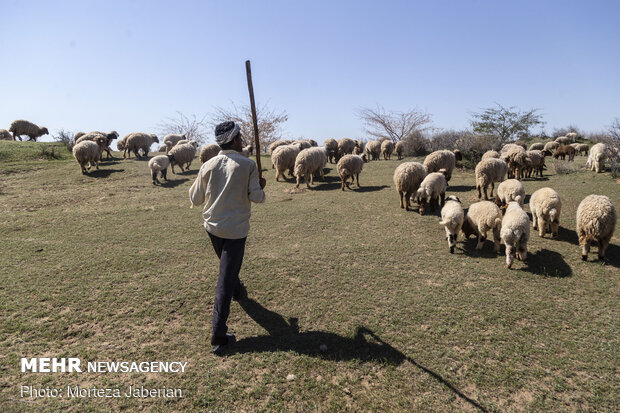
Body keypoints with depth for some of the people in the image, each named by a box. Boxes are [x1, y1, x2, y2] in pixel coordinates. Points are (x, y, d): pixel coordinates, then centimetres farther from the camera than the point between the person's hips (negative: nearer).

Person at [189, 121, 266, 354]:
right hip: (236, 230, -4)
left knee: (228, 266, 30)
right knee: (225, 280, -2)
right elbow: (256, 197, -12)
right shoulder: (248, 165, -11)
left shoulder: (208, 165, -2)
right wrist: (261, 186, 8)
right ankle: (218, 335, -2)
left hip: (212, 227, 5)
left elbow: (195, 199, 3)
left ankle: (238, 290, 57)